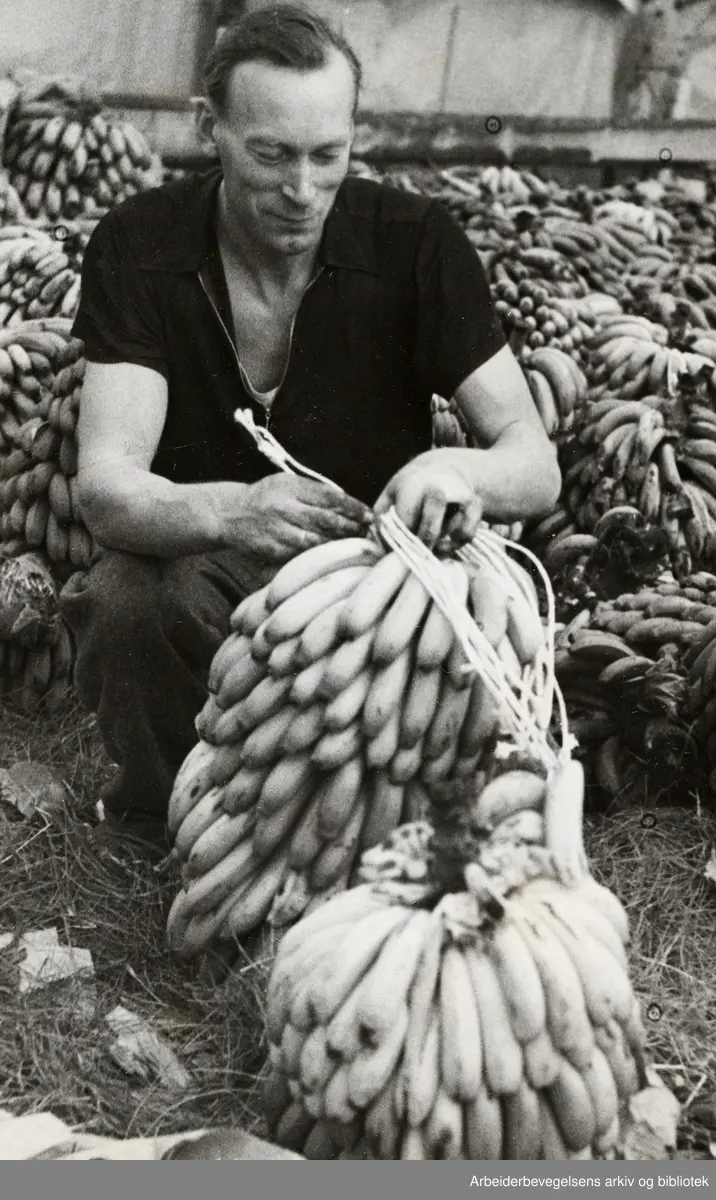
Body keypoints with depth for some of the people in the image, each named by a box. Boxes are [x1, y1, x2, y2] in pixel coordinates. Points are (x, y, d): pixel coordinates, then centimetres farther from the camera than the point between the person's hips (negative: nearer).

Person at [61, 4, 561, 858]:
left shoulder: (417, 243, -12)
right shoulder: (139, 249, -12)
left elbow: (536, 466, -13)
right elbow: (104, 484, -22)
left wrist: (460, 471, -38)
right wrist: (229, 512, -45)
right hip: (199, 571, 0)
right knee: (119, 603, -32)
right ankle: (160, 838, -2)